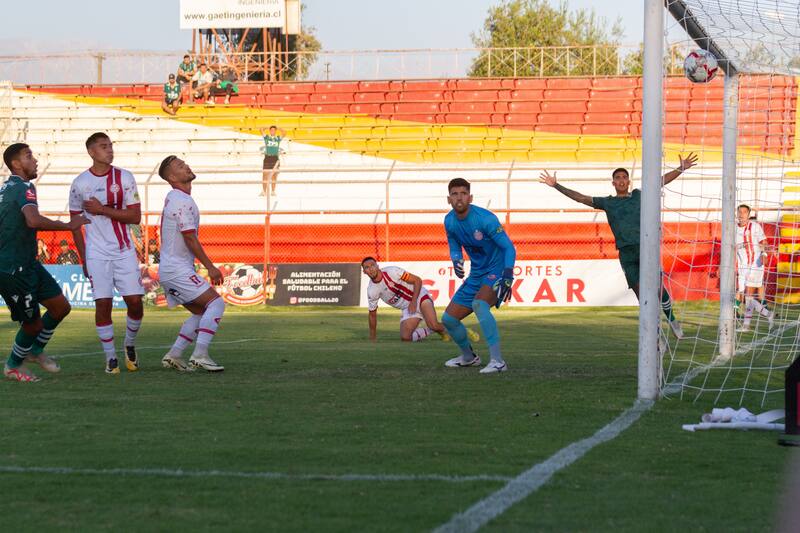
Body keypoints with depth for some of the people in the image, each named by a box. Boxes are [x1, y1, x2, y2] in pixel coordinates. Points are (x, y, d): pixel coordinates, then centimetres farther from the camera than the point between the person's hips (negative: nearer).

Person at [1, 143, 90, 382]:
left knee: (61, 307, 11)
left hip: (28, 265, 10)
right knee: (33, 323, 3)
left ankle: (35, 350, 30)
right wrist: (68, 225, -29)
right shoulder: (24, 188, -19)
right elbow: (33, 221, -37)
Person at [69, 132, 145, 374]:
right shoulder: (79, 184, 0)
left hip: (125, 251, 1)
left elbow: (135, 216, -5)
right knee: (103, 303, -7)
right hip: (96, 253, -1)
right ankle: (111, 357, 4)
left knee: (135, 301, -4)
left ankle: (130, 345, 21)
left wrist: (102, 210, -14)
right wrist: (83, 258, 6)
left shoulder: (124, 178, 0)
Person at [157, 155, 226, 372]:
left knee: (201, 312, 14)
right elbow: (190, 238, -18)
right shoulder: (183, 201, -16)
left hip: (168, 269, 10)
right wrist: (210, 267, -13)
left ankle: (173, 355, 11)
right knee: (216, 303, -14)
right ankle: (200, 355, -20)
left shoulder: (172, 197, 16)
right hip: (178, 270, -10)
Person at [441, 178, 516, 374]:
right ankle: (469, 357, 34)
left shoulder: (485, 218, -22)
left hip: (497, 271, -8)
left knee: (479, 303, -36)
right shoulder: (450, 221, -1)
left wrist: (507, 277, -35)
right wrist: (456, 261, -10)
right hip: (476, 275, 8)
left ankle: (497, 361, -38)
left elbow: (509, 247, -22)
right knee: (448, 319, 7)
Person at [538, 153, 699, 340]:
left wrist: (681, 168, 3)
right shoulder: (607, 202, 14)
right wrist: (556, 186, 11)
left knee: (658, 286, -12)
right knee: (641, 295, -2)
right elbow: (580, 197, 15)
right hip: (626, 253, 1)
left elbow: (662, 180, 11)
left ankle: (672, 320, 13)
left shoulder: (638, 195, 12)